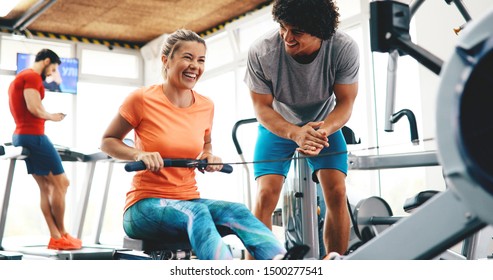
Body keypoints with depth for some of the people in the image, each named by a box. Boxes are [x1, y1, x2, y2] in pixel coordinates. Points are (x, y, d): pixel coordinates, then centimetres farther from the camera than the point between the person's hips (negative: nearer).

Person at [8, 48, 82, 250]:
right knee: (61, 183, -4)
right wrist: (51, 117, -3)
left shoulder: (19, 78, 24)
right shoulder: (32, 77, -8)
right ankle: (61, 235, 3)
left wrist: (46, 117, 14)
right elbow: (34, 108, -19)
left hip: (21, 136, 10)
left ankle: (55, 238, 4)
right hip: (33, 136, -10)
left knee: (46, 187, 7)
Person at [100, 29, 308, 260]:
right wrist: (139, 154, -18)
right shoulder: (142, 99, -7)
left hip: (189, 200, 4)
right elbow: (107, 142, 2)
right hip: (145, 205, -4)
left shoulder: (206, 106, 5)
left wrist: (209, 157, -1)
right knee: (196, 213, -37)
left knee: (237, 211, -27)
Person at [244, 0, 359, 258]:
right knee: (265, 195, -15)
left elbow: (345, 103, -19)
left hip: (326, 125, 1)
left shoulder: (344, 49, -27)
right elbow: (262, 108, -21)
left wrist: (323, 130, -40)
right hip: (277, 127, -1)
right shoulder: (261, 51, -29)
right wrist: (295, 133, -39)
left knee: (336, 193, -14)